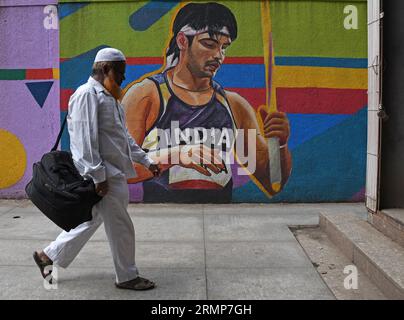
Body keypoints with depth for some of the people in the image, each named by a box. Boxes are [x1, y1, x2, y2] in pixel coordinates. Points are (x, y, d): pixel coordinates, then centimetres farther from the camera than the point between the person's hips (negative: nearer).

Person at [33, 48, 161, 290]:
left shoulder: (109, 97, 19)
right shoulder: (87, 94, -12)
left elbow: (124, 136, 23)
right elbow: (86, 139, -19)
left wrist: (146, 161, 19)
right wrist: (98, 176, -21)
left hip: (115, 174, 10)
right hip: (103, 177, -10)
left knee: (92, 220, 18)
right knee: (121, 227, 0)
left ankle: (49, 256, 32)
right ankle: (127, 276, 17)